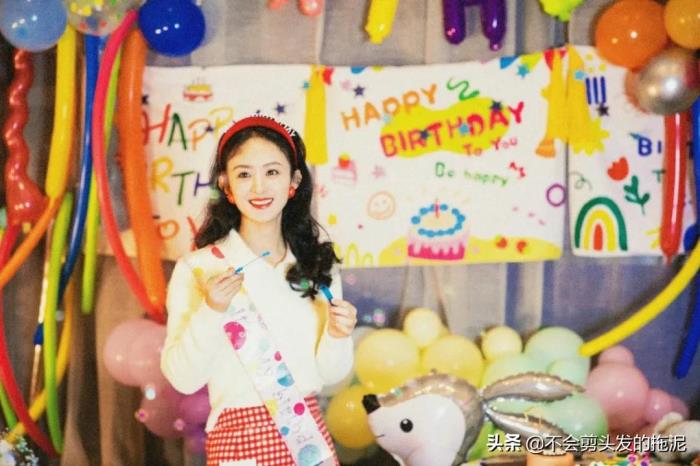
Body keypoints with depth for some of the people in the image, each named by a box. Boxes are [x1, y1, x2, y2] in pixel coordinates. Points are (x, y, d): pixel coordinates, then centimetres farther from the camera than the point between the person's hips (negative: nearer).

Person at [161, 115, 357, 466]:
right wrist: (209, 312, -24)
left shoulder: (317, 264, 0)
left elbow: (328, 373, 5)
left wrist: (338, 335, -14)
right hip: (241, 437, -3)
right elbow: (184, 379, -12)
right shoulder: (198, 268, -11)